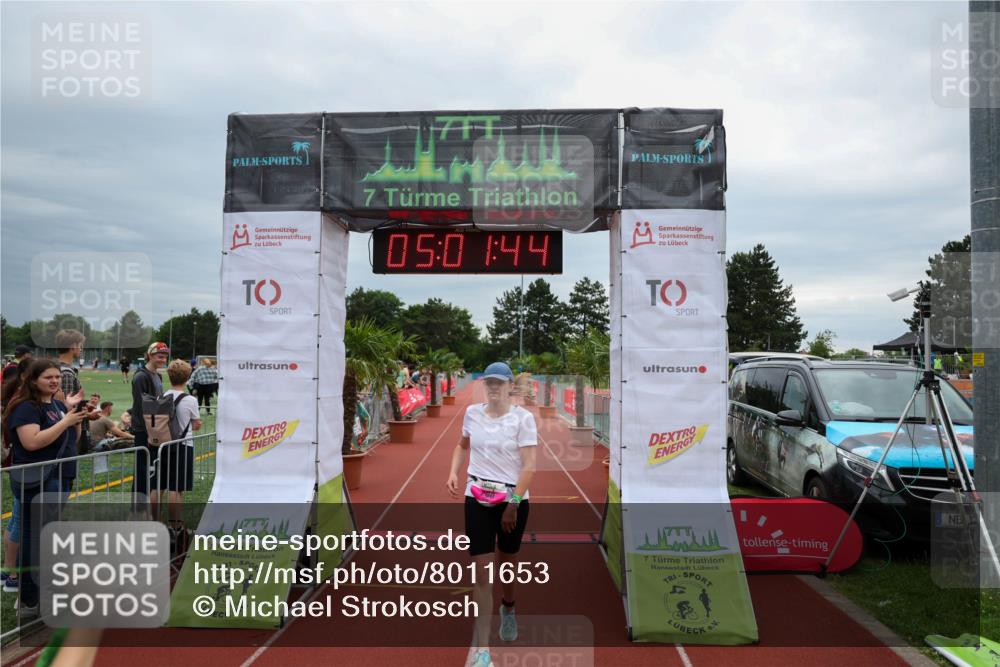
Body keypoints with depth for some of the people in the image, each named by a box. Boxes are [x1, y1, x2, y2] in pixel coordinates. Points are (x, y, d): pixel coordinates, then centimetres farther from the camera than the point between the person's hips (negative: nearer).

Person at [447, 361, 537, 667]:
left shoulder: (523, 418, -11)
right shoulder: (472, 412, 1)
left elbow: (529, 466, -13)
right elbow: (462, 445, 18)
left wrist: (513, 503, -17)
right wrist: (453, 472, 2)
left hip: (513, 498, -1)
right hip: (477, 498, 2)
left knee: (507, 564, 18)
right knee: (482, 572, -3)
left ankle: (508, 608, 51)